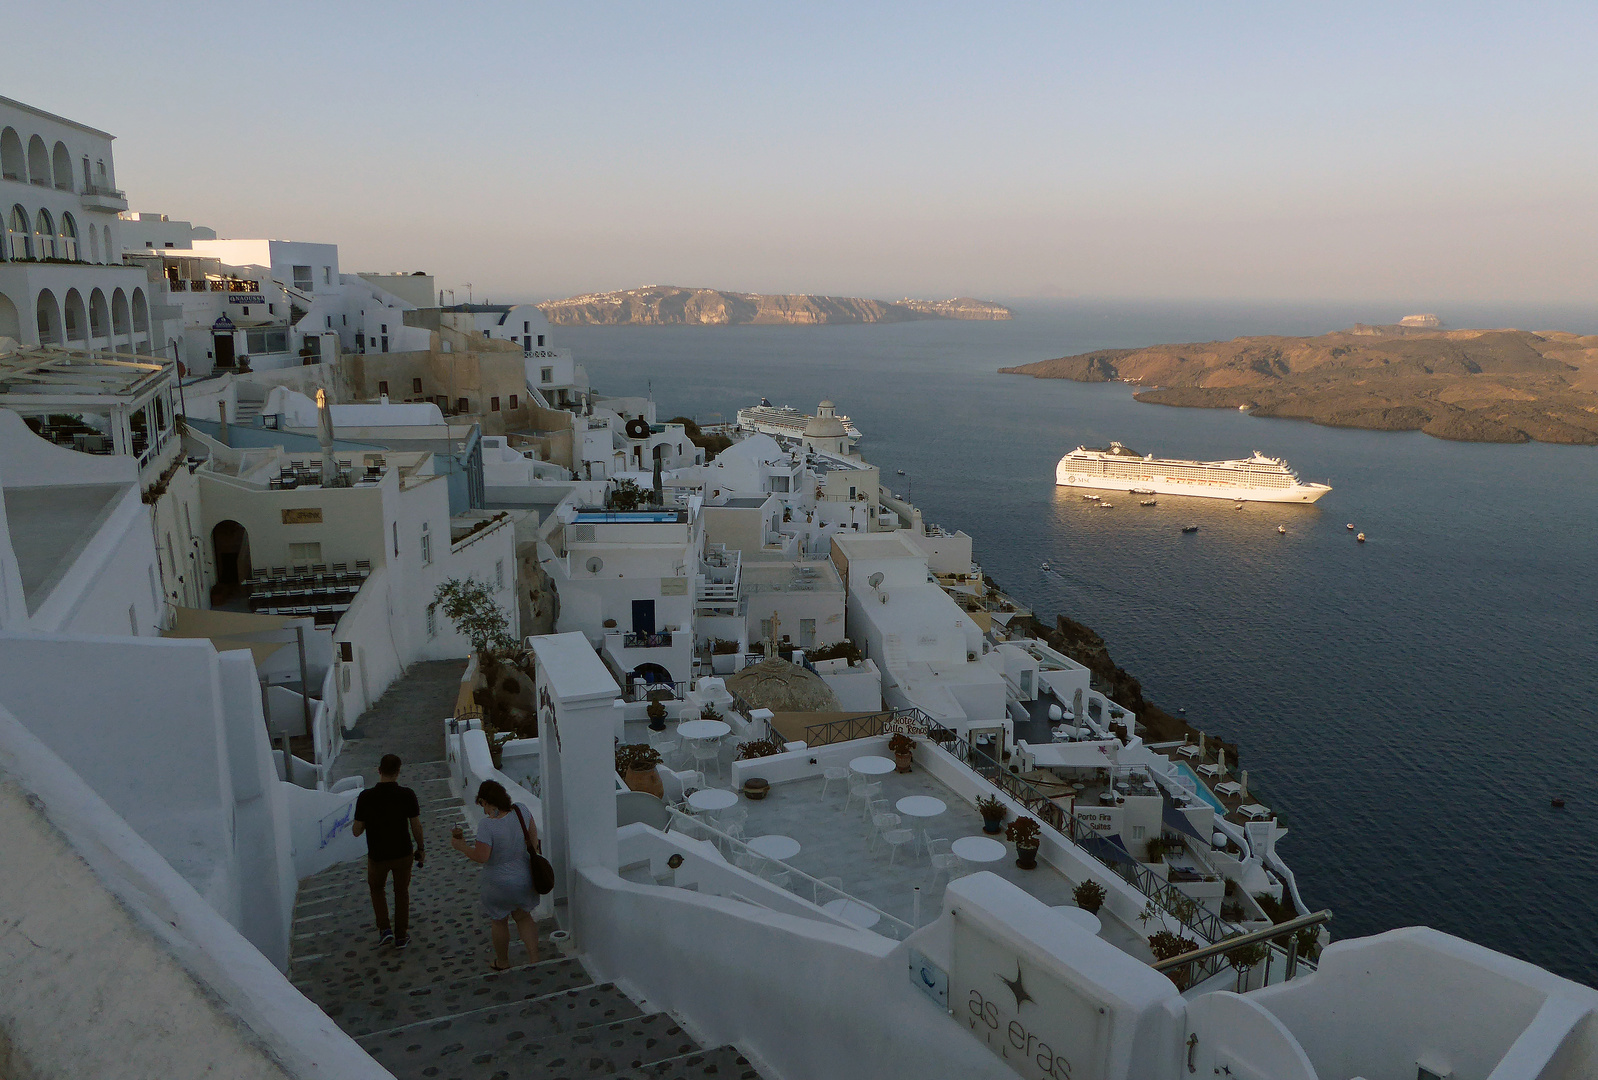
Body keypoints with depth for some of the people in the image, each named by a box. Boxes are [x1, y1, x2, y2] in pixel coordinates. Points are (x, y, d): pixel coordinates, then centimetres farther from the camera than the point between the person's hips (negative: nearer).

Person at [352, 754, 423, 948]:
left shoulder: (366, 797, -17)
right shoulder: (407, 795, -16)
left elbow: (356, 831, -10)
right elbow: (416, 826, -9)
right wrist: (420, 849, 6)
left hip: (377, 855, 0)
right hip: (402, 853, 1)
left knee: (376, 889, 26)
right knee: (401, 892, 19)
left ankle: (384, 928, 17)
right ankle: (401, 936, 26)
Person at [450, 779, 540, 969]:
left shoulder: (487, 824, -26)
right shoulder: (521, 810, -11)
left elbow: (481, 856, -25)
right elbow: (533, 837, 0)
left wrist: (461, 846, -9)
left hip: (498, 884, -4)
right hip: (524, 879, 4)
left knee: (498, 921, 20)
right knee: (523, 917, 23)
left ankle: (502, 962, 37)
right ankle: (534, 958, 20)